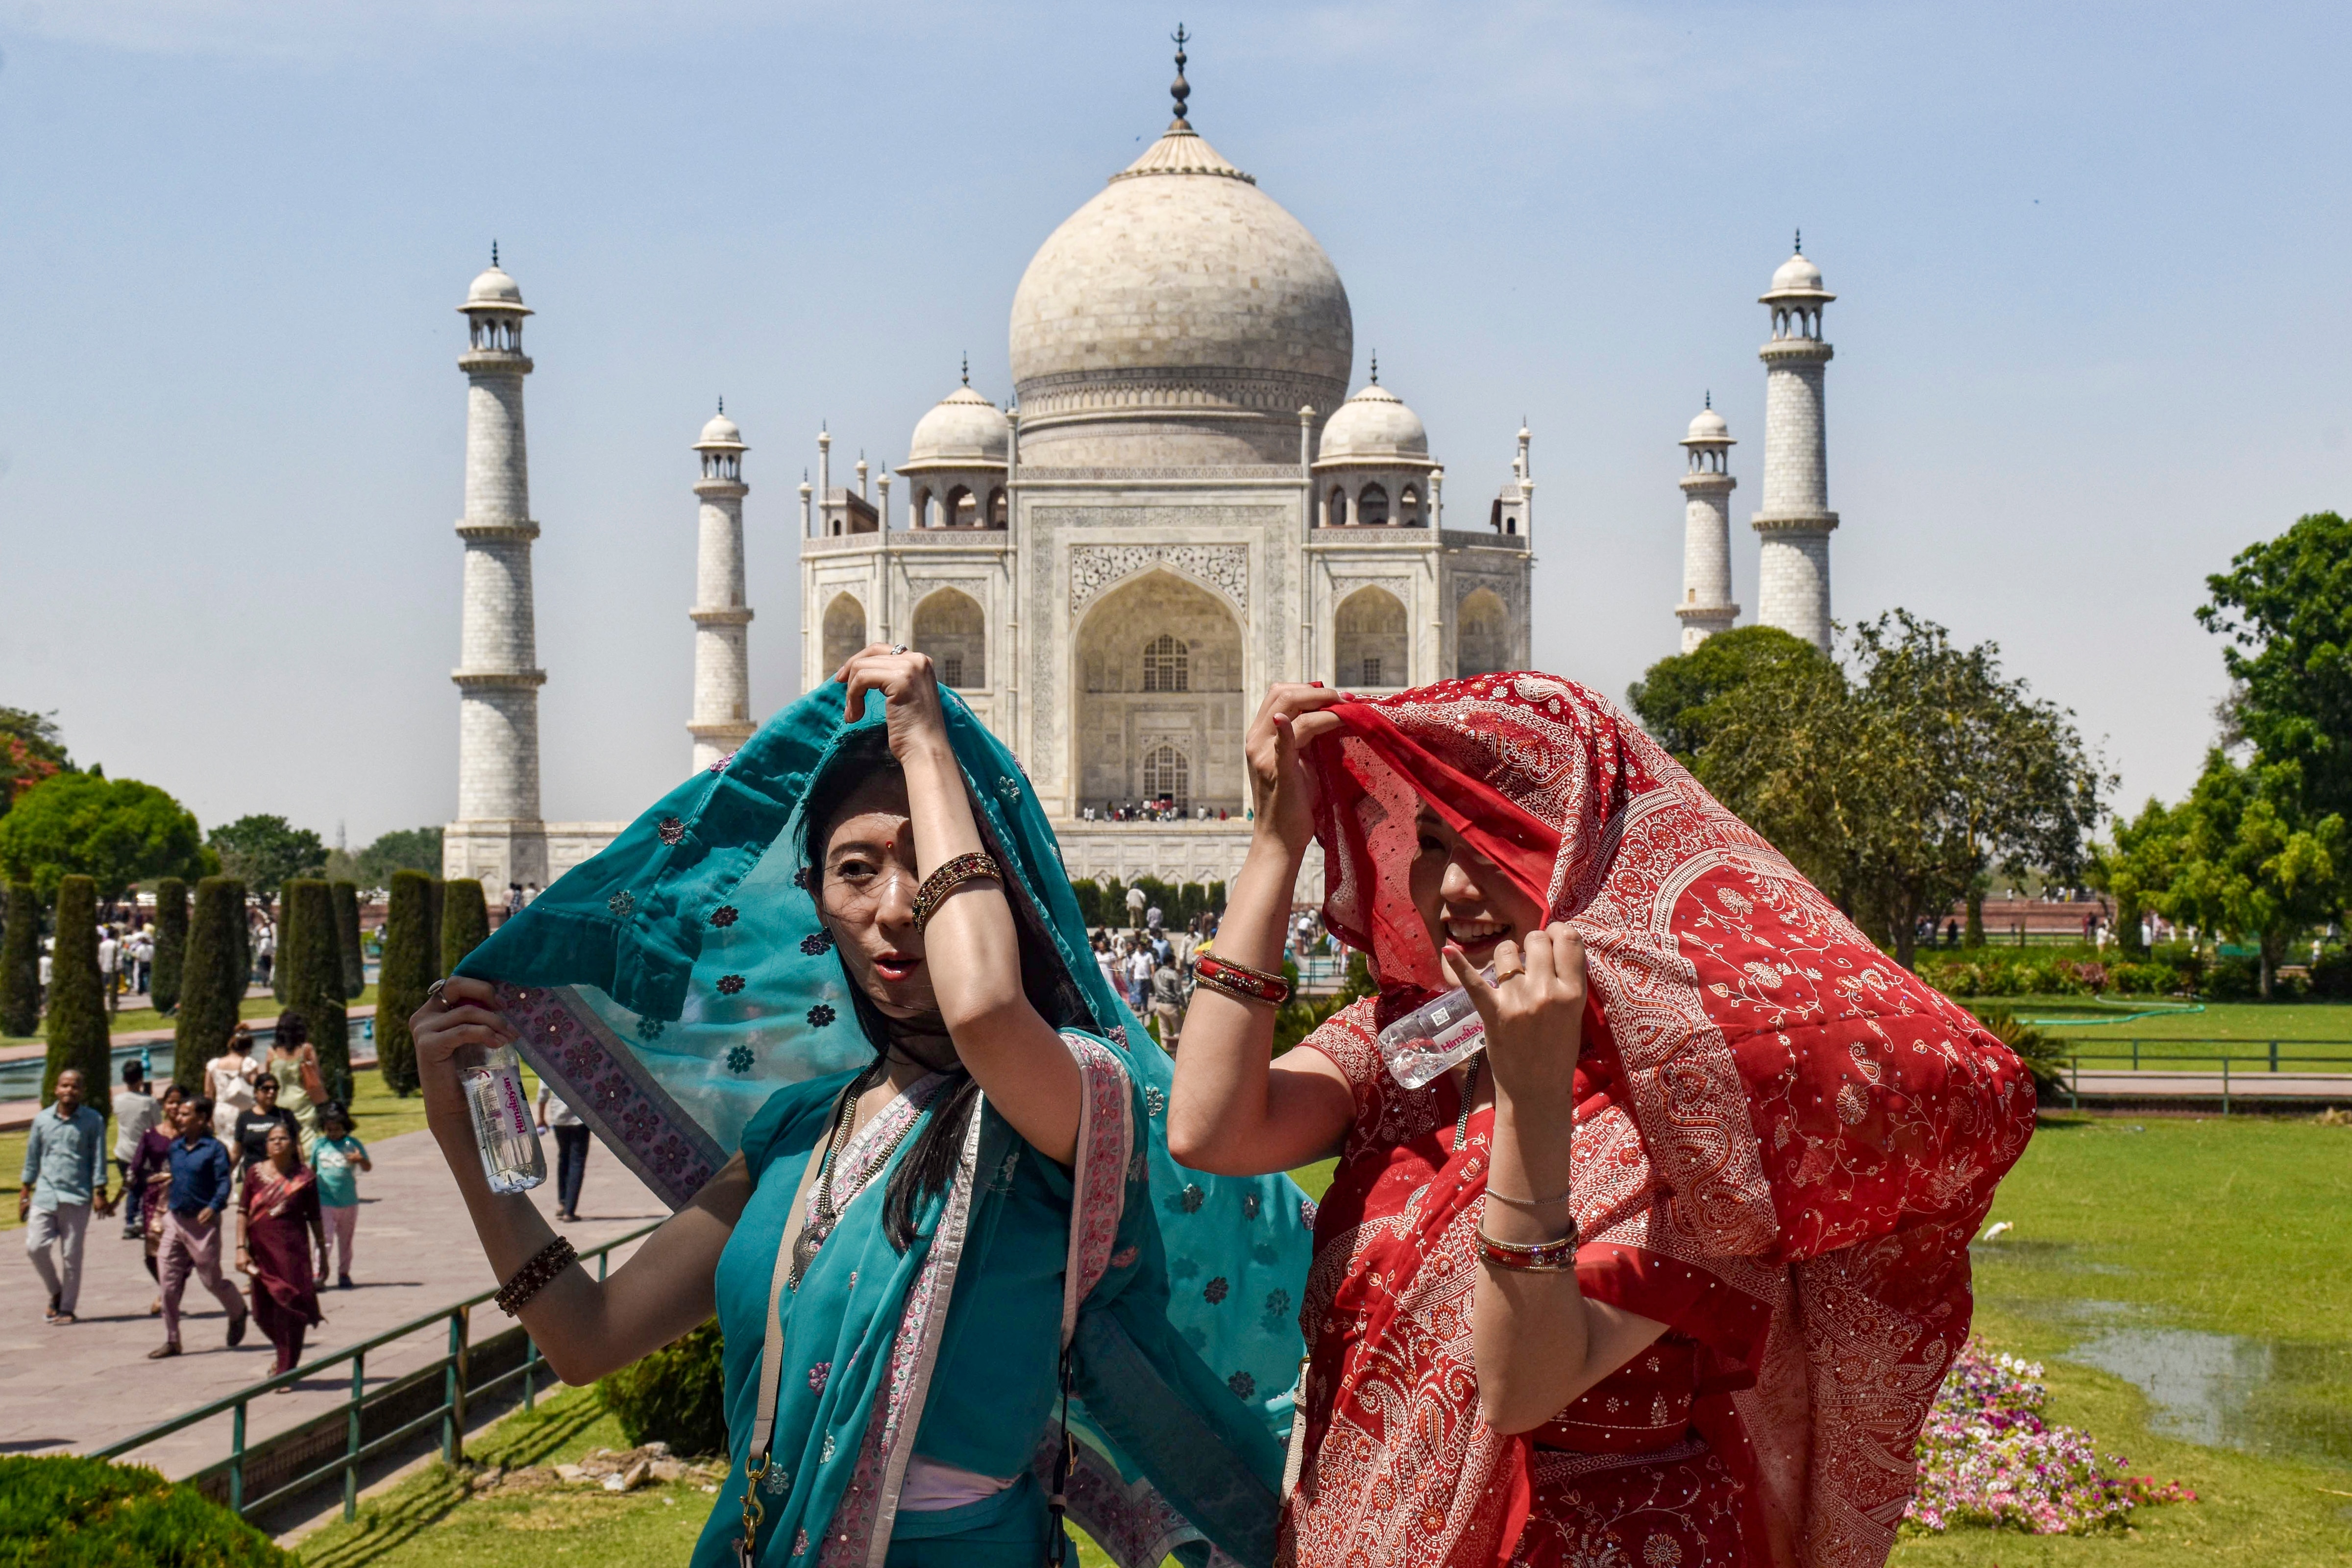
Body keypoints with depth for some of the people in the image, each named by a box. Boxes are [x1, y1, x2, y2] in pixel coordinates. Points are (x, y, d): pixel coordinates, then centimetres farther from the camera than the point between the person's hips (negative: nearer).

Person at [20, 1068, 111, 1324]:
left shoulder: (93, 1121, 0)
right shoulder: (42, 1119, 7)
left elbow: (98, 1159, 1)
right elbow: (32, 1158, 14)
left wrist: (99, 1193, -4)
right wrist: (25, 1192, 13)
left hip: (77, 1197, -2)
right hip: (45, 1194, 2)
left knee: (71, 1255, 1)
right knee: (35, 1247, -6)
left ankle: (67, 1307, 12)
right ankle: (56, 1292, 18)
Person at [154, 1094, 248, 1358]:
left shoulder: (214, 1148, -9)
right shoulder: (176, 1147, 10)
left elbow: (224, 1183, -16)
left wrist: (214, 1207, -31)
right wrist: (167, 1202, 17)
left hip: (202, 1222, -6)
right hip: (175, 1220, 6)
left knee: (211, 1280, 2)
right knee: (168, 1283, 1)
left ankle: (238, 1314, 32)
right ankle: (172, 1340, 7)